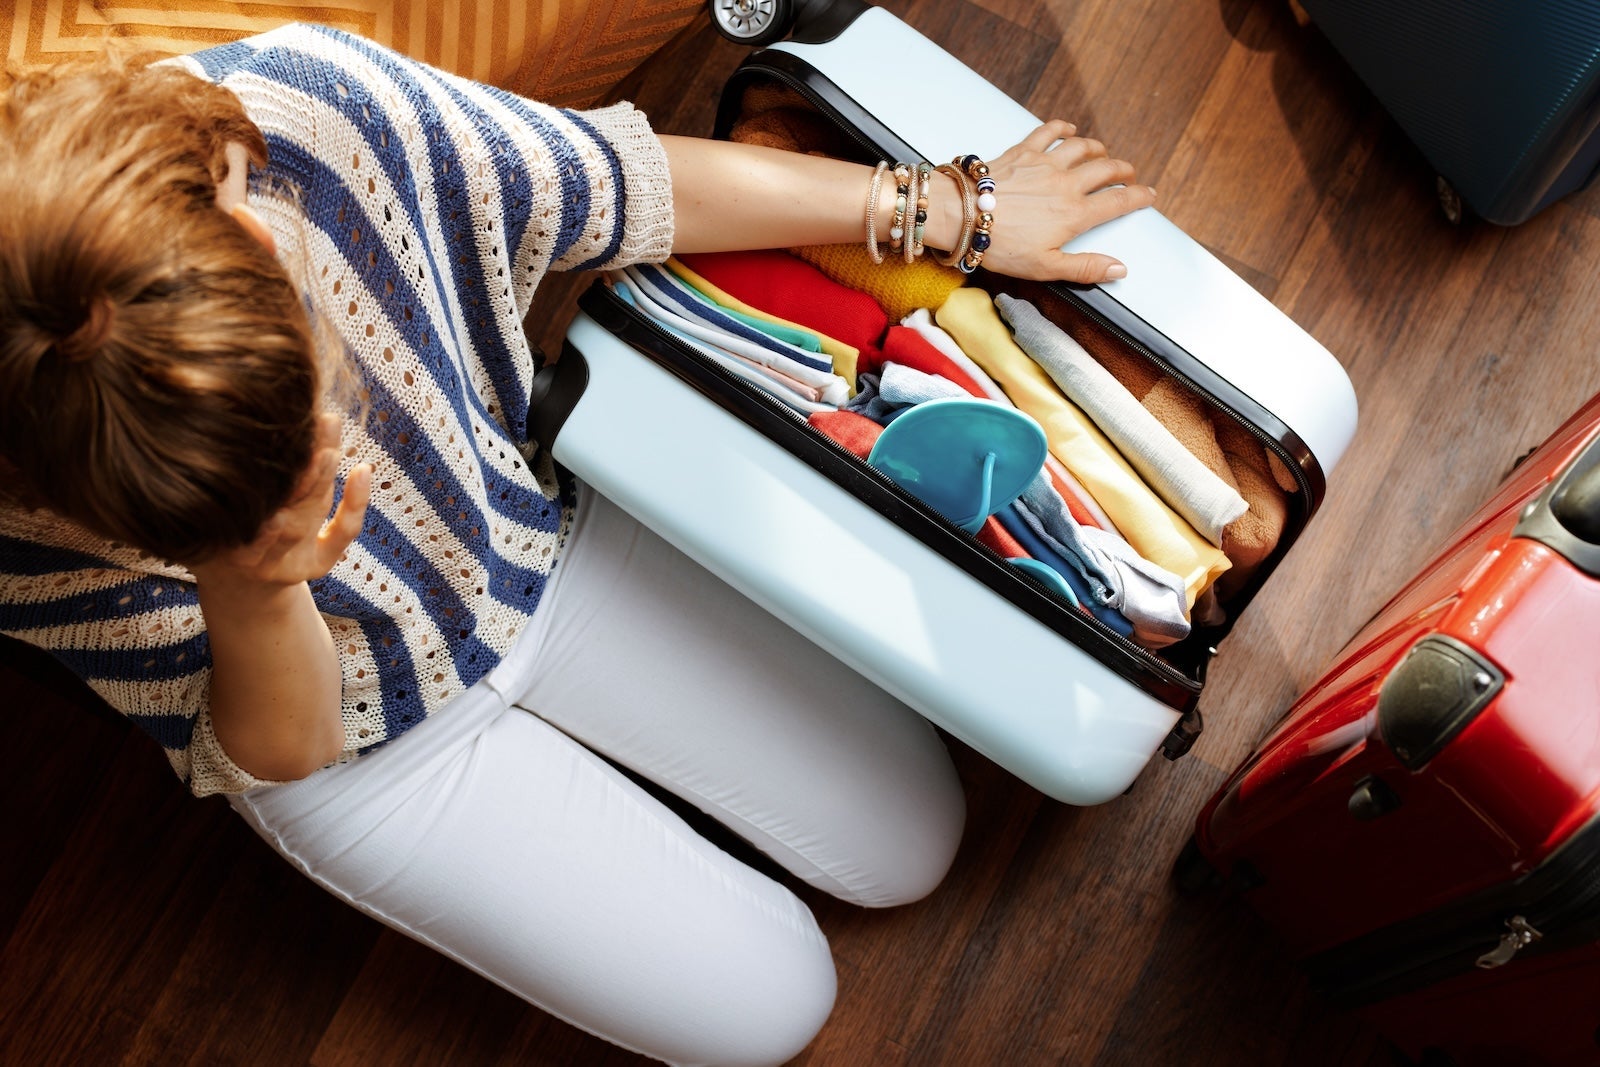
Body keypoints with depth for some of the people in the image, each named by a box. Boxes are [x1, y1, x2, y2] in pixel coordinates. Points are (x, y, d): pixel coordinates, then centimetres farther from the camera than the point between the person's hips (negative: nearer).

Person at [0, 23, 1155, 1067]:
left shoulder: (313, 100, -32)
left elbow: (632, 185, -16)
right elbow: (278, 754, -20)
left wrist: (959, 210, -8)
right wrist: (248, 597, -44)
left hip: (536, 541, 3)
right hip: (369, 743, -2)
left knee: (911, 838, 7)